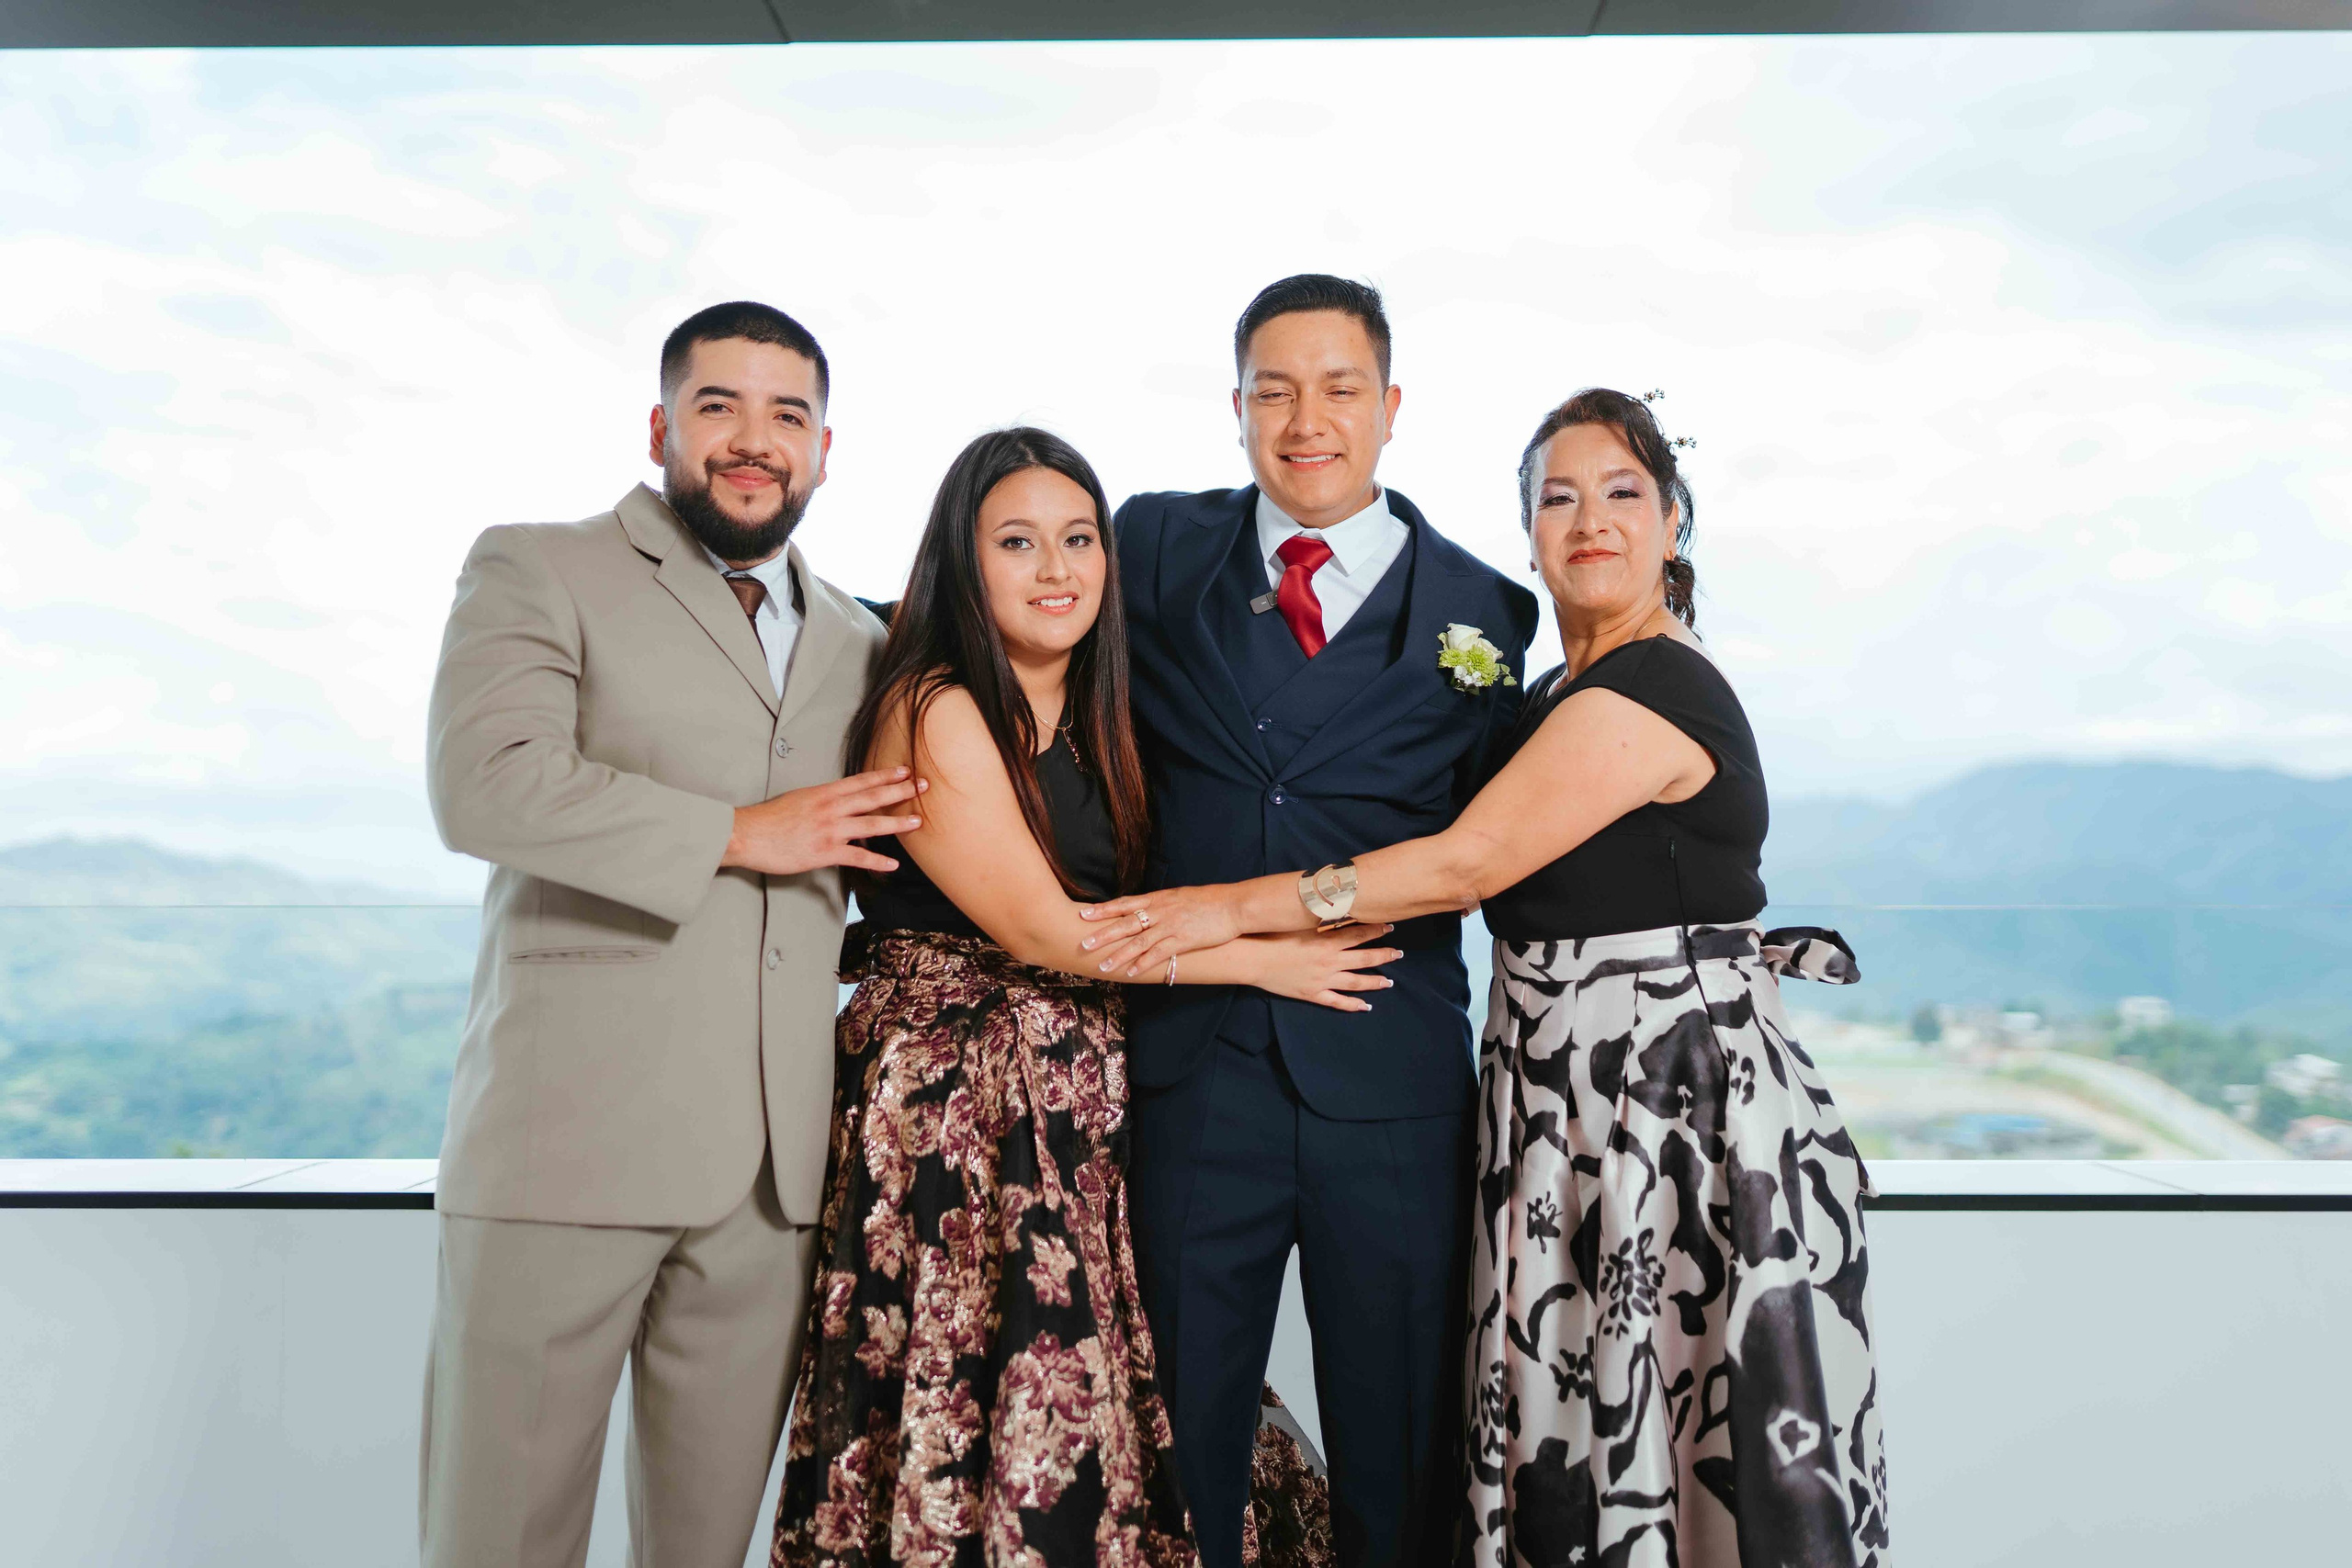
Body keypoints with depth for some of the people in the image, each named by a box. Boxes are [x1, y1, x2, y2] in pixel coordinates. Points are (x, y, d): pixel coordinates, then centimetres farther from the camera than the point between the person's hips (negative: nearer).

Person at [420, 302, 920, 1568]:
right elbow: (484, 783, -14)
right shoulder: (536, 572, 4)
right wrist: (737, 834, -11)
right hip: (568, 1134, -4)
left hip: (771, 1166, 4)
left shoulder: (859, 645, 19)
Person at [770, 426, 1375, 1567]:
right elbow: (1042, 929, -14)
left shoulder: (1094, 720, 13)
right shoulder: (933, 712, -11)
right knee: (980, 1400, 0)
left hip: (1077, 1105, 7)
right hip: (955, 1113, -7)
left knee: (1091, 1410, 9)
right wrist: (1262, 960, -9)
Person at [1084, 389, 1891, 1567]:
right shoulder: (1560, 692, 14)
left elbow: (1466, 865, -19)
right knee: (1573, 1432, 12)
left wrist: (1240, 908, -14)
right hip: (1571, 1103, 9)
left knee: (1687, 1434, 2)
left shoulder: (1649, 690, -15)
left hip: (1675, 1105, -8)